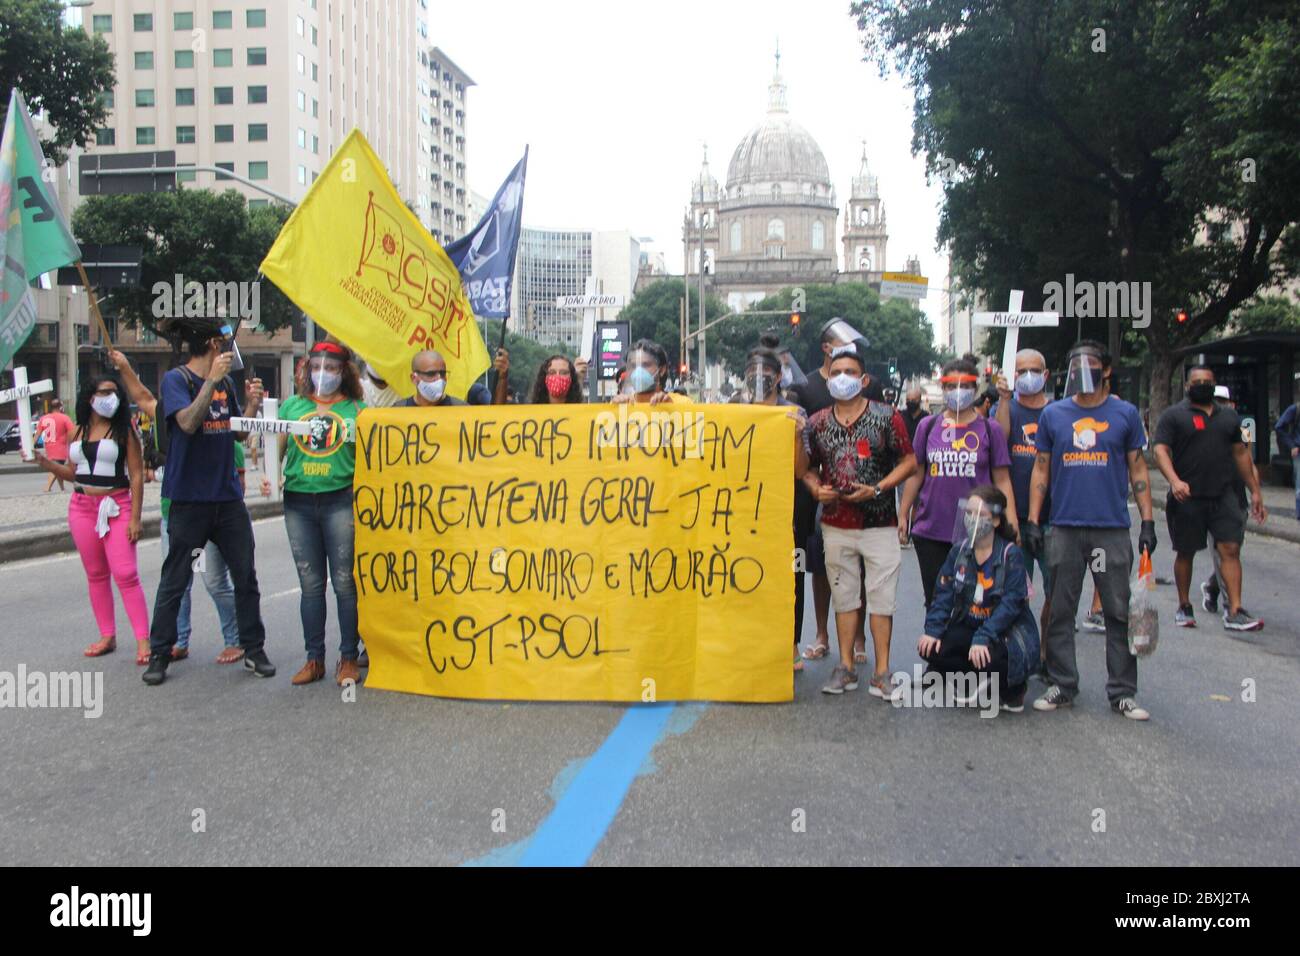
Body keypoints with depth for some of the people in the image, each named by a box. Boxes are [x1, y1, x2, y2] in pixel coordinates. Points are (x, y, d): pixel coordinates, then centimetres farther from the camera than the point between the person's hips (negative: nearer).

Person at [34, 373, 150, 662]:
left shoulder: (124, 430, -4)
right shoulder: (78, 432, 10)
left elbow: (137, 475, -7)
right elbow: (72, 473, 18)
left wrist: (135, 517, -12)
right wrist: (48, 463, -2)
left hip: (116, 506, -5)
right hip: (82, 507, 5)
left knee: (126, 574, -11)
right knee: (96, 575, 9)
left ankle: (143, 641, -10)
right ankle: (107, 636, 17)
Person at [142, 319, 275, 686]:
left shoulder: (226, 382, 10)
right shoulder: (176, 379, -7)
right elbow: (187, 422, -23)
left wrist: (252, 404, -1)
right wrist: (212, 379, -23)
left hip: (228, 497, 5)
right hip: (189, 500, -5)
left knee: (245, 576, 6)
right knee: (175, 581, 4)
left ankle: (254, 649, 16)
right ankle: (159, 654, 16)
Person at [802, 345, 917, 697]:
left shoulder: (887, 416, -2)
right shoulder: (817, 423, 7)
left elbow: (909, 461, -2)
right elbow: (809, 466, 14)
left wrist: (878, 488, -14)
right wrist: (816, 488, -7)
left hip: (880, 523, -3)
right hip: (836, 525, 3)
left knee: (881, 598, -1)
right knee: (844, 597, 10)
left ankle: (882, 673, 6)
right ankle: (846, 668, 18)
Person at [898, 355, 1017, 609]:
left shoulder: (990, 429, 4)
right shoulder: (928, 426, 7)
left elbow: (1002, 480, 4)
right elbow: (916, 474, 12)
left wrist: (1011, 521, -5)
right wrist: (903, 515, 10)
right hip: (930, 530, 1)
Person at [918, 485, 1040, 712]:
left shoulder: (1011, 554, -12)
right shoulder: (959, 551, 4)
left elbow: (1010, 604, -20)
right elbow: (944, 594, 1)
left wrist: (983, 638, -31)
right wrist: (933, 630, -14)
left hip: (1006, 631, -5)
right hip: (969, 626, 5)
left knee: (988, 657, -35)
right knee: (930, 648, -19)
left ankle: (1012, 689, 2)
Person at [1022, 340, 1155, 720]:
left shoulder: (1125, 414, 6)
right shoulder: (1052, 414, 7)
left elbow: (1137, 469, 8)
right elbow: (1041, 469, 9)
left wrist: (1147, 522, 1)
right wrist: (1032, 521, 3)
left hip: (1113, 529, -1)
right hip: (1064, 528, 1)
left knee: (1119, 613, 4)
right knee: (1060, 613, 6)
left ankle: (1123, 692, 14)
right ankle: (1061, 686, 17)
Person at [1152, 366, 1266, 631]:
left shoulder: (1229, 416, 16)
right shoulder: (1173, 415, 1)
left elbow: (1240, 453, 19)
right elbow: (1160, 451, -10)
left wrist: (1255, 491, 16)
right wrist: (1174, 481, -27)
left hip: (1224, 496, 3)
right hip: (1188, 498, -3)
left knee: (1231, 549, -7)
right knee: (1185, 552, 8)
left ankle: (1234, 611, -8)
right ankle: (1184, 607, 22)